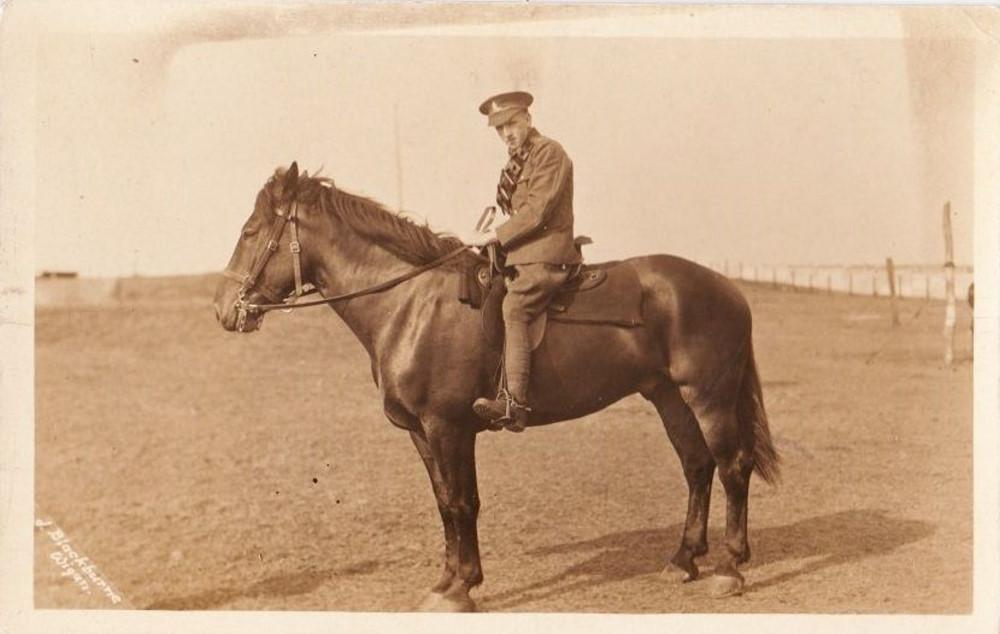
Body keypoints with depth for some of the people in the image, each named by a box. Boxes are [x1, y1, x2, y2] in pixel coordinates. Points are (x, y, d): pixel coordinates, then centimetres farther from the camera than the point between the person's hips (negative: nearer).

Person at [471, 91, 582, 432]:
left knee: (513, 309, -26)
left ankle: (516, 401, -35)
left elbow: (537, 211, -14)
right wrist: (500, 238, 12)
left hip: (547, 254, -11)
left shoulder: (549, 152, -6)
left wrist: (499, 234, -9)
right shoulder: (517, 162, 22)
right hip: (522, 254, 11)